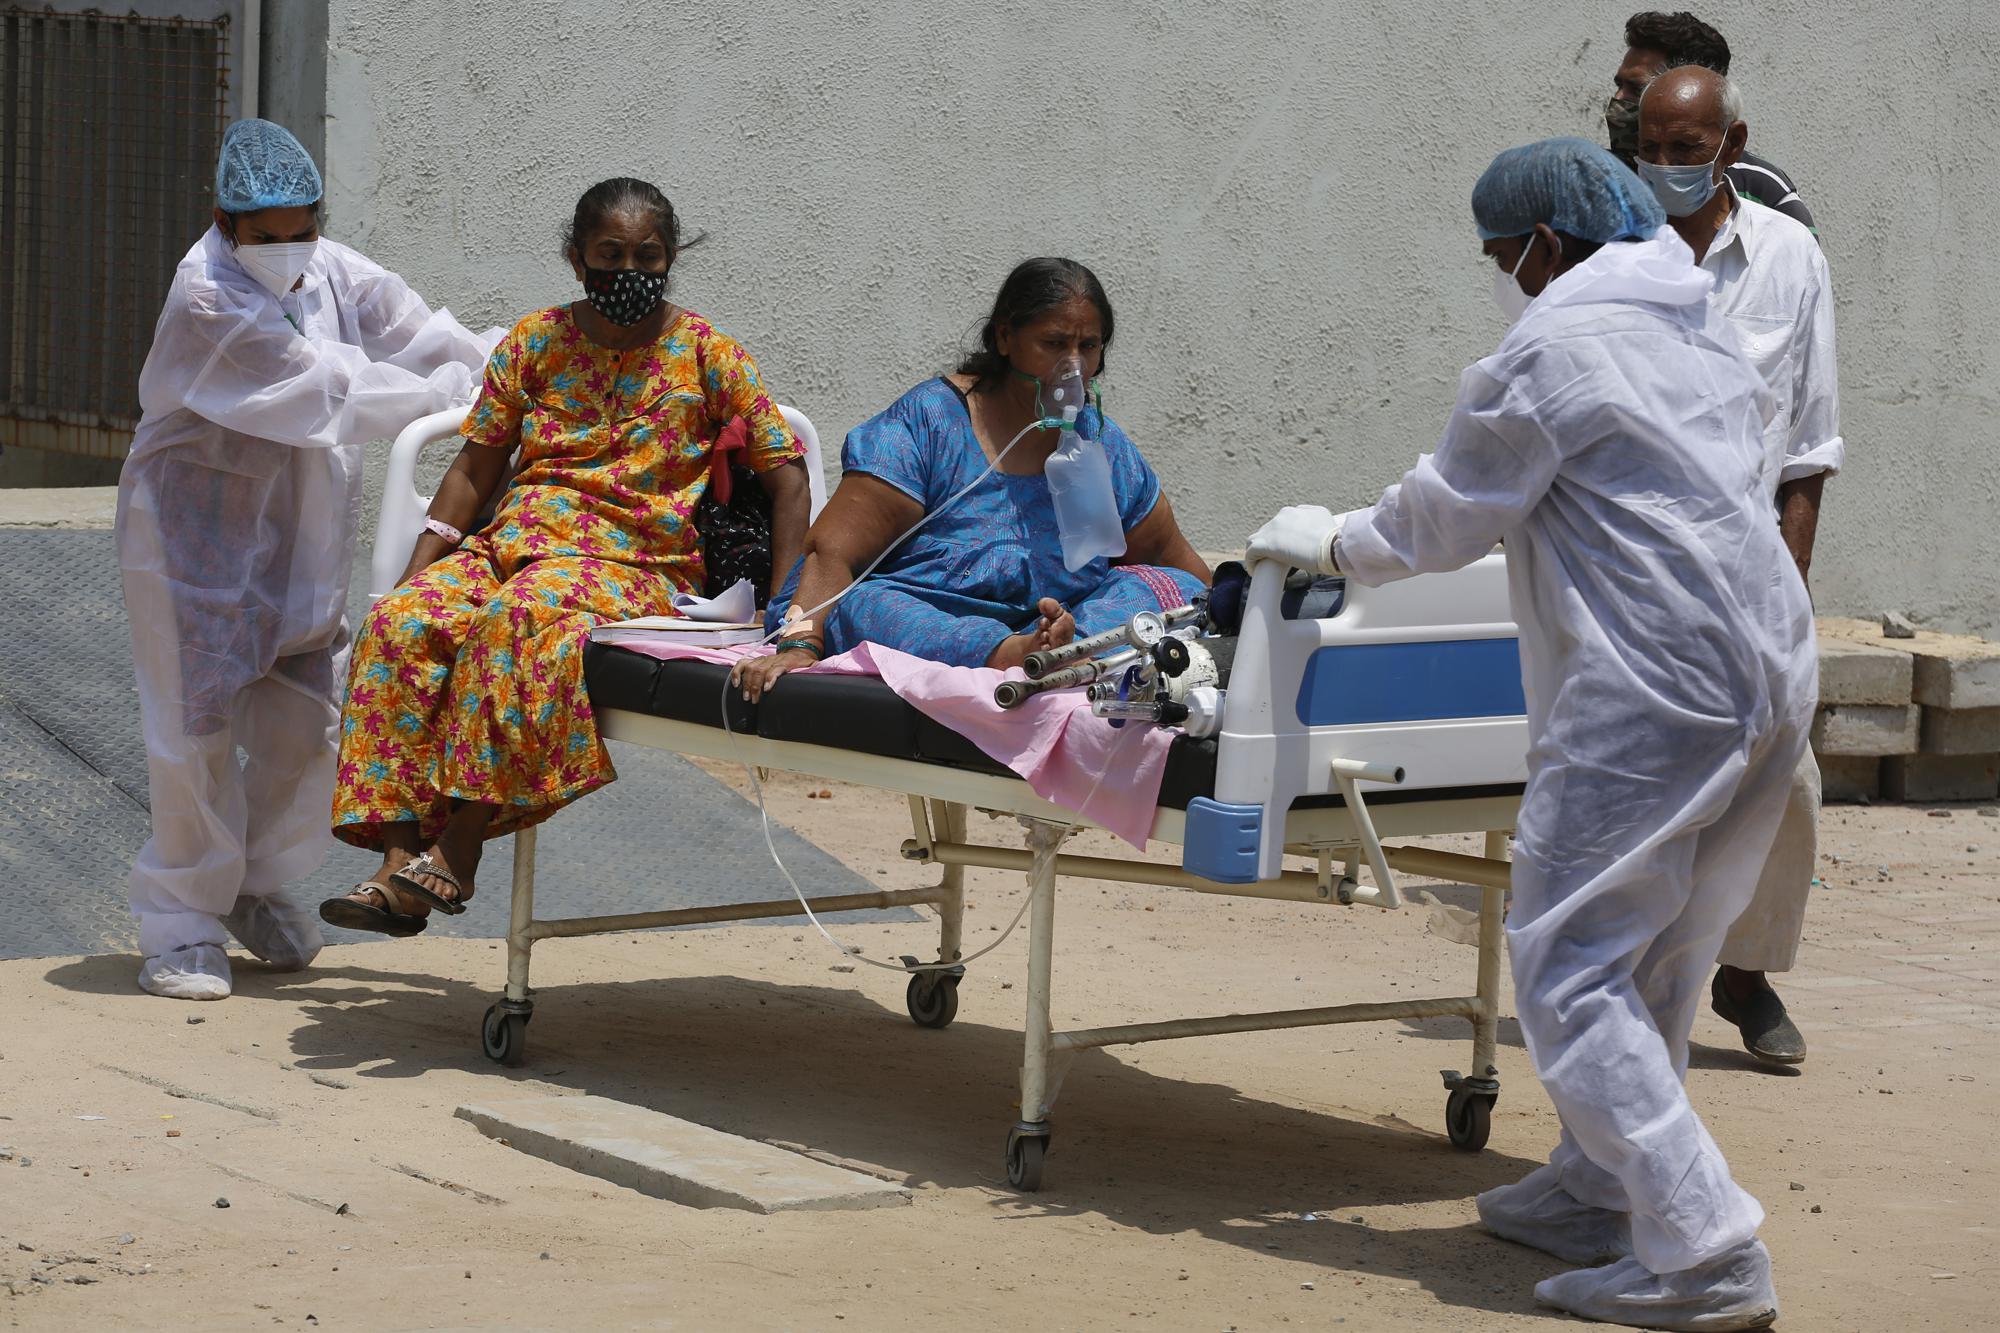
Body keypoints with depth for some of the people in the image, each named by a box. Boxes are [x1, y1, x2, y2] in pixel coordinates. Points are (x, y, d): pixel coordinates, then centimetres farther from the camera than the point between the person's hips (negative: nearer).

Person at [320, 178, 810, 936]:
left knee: (518, 618, -38)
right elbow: (475, 468, 12)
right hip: (513, 542, 4)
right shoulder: (534, 343, 12)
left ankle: (458, 847, -37)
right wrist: (413, 575, 0)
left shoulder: (705, 354, 3)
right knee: (402, 625, -27)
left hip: (636, 564, -4)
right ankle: (399, 866, -31)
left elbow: (786, 474, 1)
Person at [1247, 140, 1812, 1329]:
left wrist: (1331, 544, 18)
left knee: (1571, 971, -5)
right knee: (1657, 963, 18)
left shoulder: (1552, 351, -7)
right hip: (1773, 674, 9)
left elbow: (1443, 522, 0)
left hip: (1650, 696, -9)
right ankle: (1599, 1190, 29)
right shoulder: (1707, 328, 18)